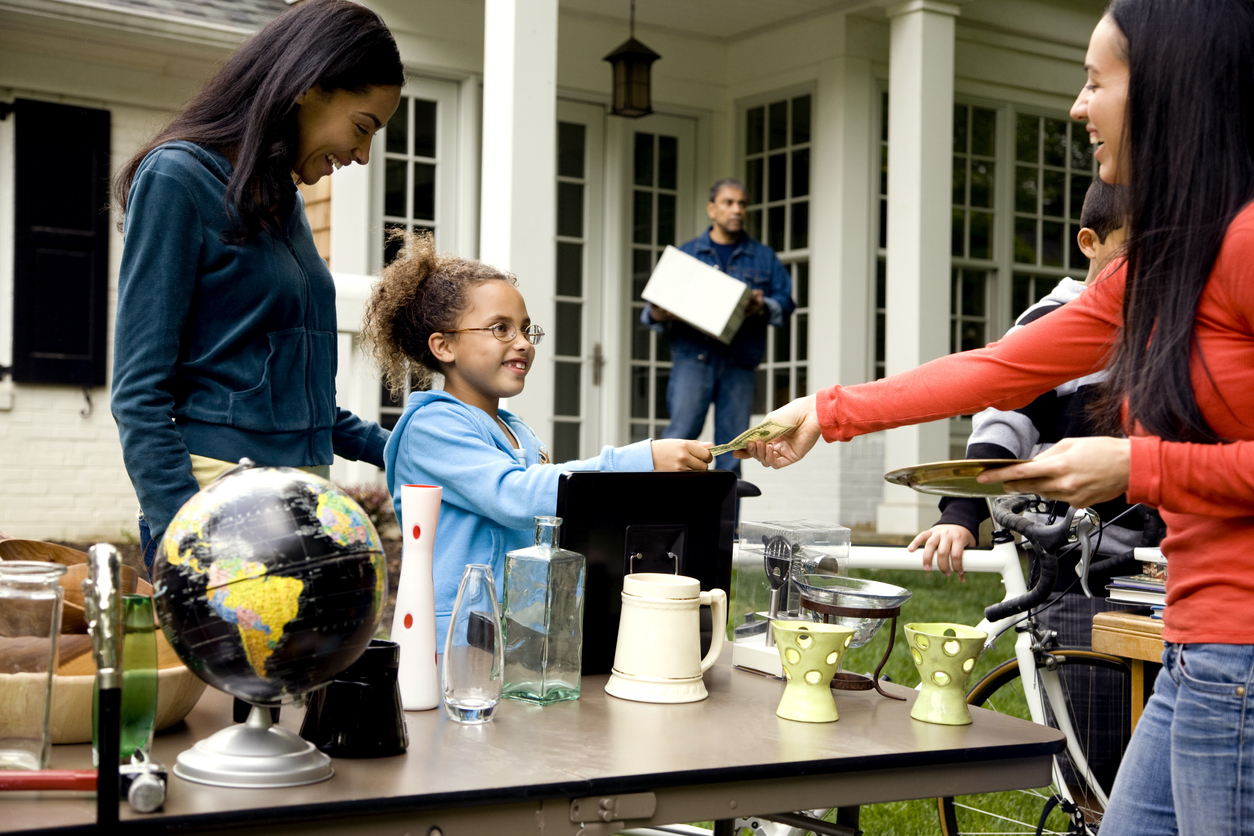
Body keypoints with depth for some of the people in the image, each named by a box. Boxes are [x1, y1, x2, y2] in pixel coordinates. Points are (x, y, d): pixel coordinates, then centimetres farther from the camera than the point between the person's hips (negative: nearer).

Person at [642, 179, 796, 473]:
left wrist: (762, 307, -12)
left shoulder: (764, 257, 19)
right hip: (693, 356, -1)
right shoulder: (685, 254, 16)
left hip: (739, 363, 1)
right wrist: (657, 315, -11)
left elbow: (786, 302, 10)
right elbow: (658, 303, 13)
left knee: (732, 442, -1)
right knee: (684, 429, -14)